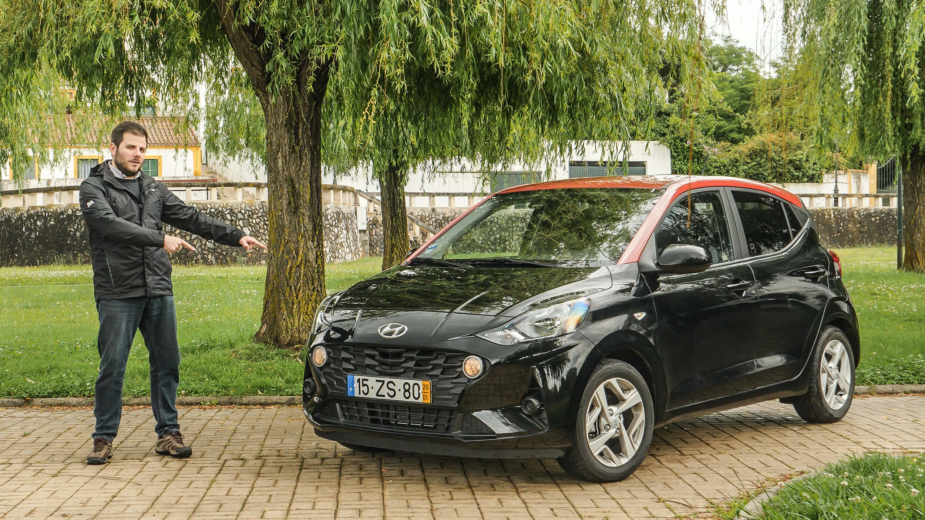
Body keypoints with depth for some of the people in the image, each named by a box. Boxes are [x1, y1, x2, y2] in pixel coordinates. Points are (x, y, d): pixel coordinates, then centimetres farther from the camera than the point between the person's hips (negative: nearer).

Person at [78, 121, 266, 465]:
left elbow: (192, 219, 15)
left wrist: (236, 237, 8)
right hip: (117, 294, -5)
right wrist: (160, 239, -25)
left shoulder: (153, 189, 16)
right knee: (112, 367, -1)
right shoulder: (94, 188, -1)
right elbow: (110, 224, -18)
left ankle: (168, 433, 15)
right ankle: (104, 438, 10)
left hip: (159, 291, 5)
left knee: (167, 363, 6)